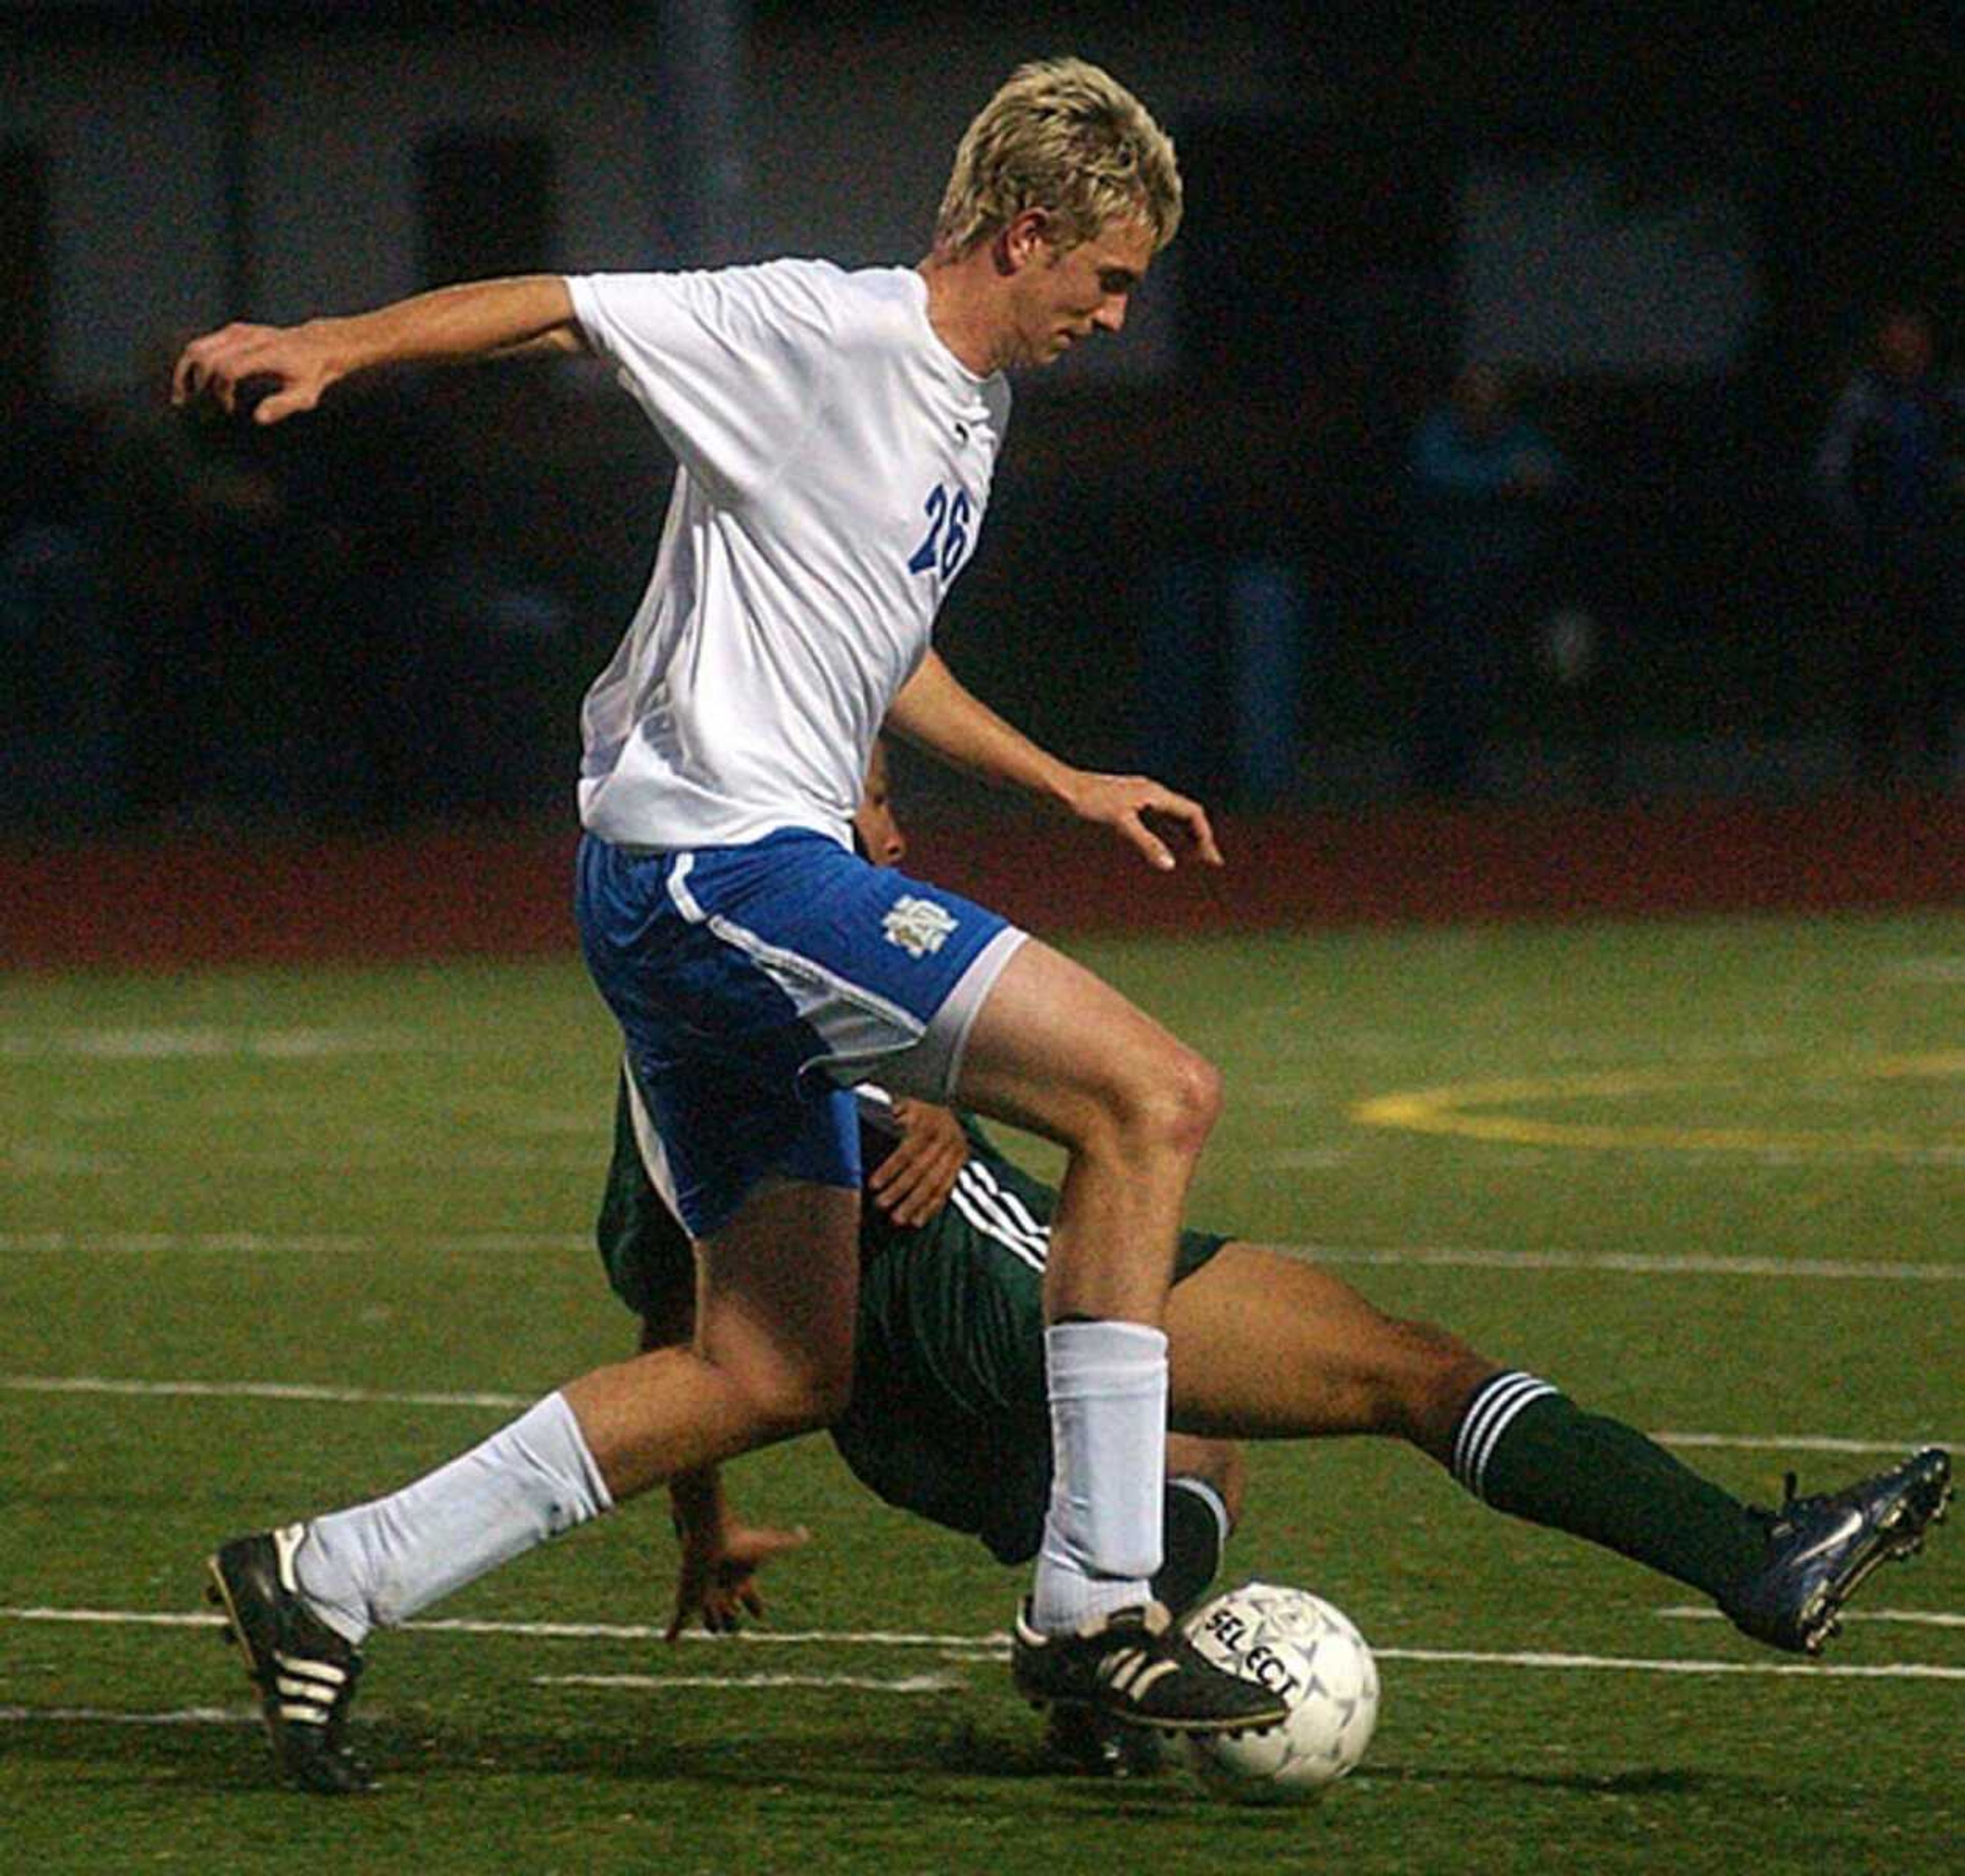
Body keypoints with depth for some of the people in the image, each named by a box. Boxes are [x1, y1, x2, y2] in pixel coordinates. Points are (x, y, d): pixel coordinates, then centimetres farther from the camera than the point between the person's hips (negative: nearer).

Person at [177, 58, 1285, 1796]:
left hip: (708, 899, 10)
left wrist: (1066, 784, 35)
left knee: (779, 1370, 11)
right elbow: (556, 307, -11)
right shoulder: (823, 333, -10)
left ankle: (325, 1582, 14)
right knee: (1153, 1093, -18)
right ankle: (1095, 1603, -16)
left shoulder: (971, 409, 19)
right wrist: (327, 347, -23)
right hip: (718, 856, -10)